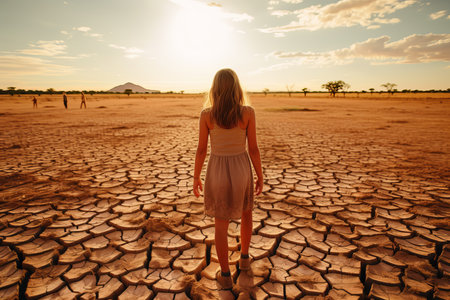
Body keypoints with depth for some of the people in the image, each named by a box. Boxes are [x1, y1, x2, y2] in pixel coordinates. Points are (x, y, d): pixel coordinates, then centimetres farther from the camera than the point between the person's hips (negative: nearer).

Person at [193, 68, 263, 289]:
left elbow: (201, 150, -6)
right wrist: (260, 177, 5)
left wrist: (196, 178, 7)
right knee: (246, 212, 28)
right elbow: (253, 149, -8)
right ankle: (244, 258, 42)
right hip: (241, 170, 1)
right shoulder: (248, 112, -11)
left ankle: (225, 276, 26)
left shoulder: (206, 114, -10)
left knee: (221, 224, 14)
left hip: (217, 172, 0)